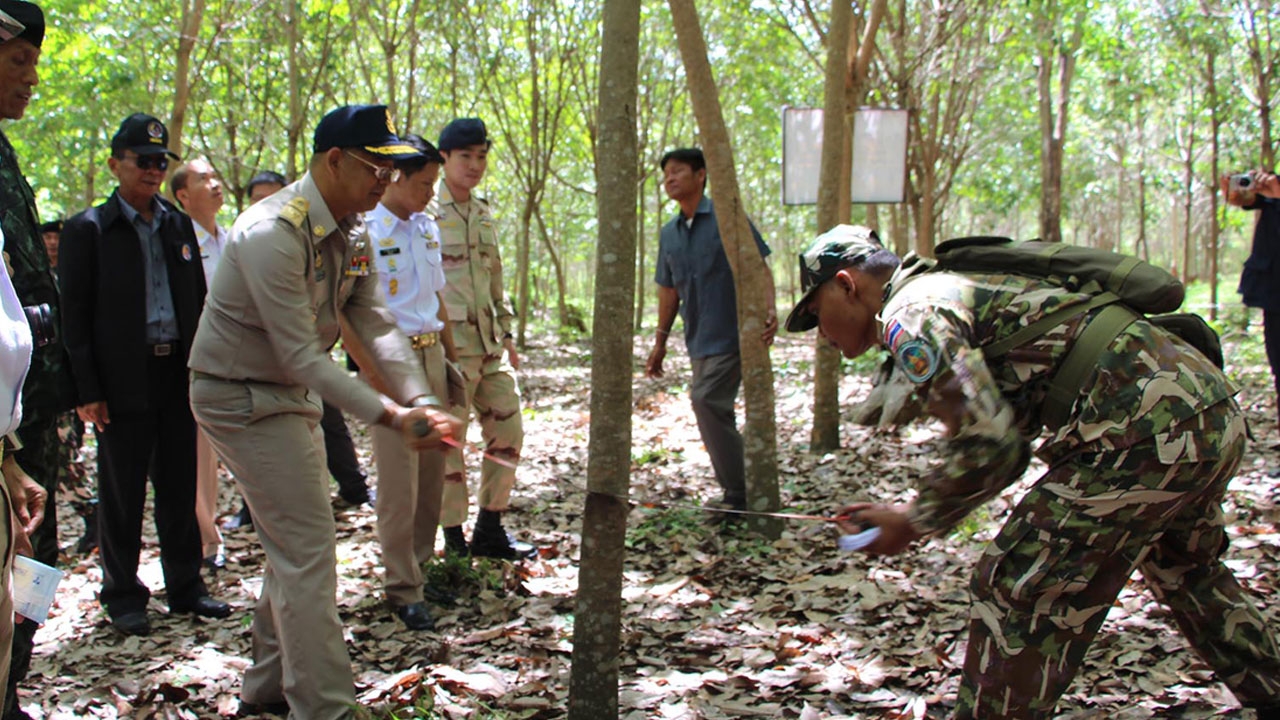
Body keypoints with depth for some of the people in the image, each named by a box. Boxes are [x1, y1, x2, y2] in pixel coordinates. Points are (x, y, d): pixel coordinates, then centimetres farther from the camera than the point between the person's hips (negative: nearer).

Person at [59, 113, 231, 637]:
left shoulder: (178, 224, 12)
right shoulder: (88, 229, -3)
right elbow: (74, 315, -6)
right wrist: (87, 391, -11)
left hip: (178, 373, 4)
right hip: (123, 380, -4)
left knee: (180, 486, 11)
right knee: (122, 494, 5)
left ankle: (185, 586, 21)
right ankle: (122, 595, 16)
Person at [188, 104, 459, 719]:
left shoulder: (352, 233, 3)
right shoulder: (273, 233, -27)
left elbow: (375, 327, -2)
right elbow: (302, 355, -29)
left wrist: (420, 403, -16)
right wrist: (389, 416, -32)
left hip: (292, 394, 10)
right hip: (244, 397, -9)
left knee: (295, 545, 17)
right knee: (306, 551, -9)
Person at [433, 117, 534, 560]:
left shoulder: (484, 213, 14)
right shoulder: (425, 213, -8)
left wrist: (506, 333, 19)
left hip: (487, 343, 8)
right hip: (448, 343, -8)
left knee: (508, 433, 9)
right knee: (448, 443, -1)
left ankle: (490, 532, 21)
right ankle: (455, 541, 10)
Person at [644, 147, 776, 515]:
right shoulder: (669, 234, 15)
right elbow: (668, 290, 21)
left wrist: (769, 308, -24)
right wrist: (660, 342, 20)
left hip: (730, 333, -7)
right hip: (698, 340, 8)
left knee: (707, 401, -19)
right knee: (716, 413, 9)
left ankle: (739, 494, -12)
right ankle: (738, 494, 19)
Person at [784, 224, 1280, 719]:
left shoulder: (912, 315, -7)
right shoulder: (954, 291, 24)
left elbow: (986, 443, -16)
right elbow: (1006, 446, 24)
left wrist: (912, 524, -2)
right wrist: (915, 513, 18)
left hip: (1146, 427, -11)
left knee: (1015, 591, -4)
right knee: (1185, 568, 33)